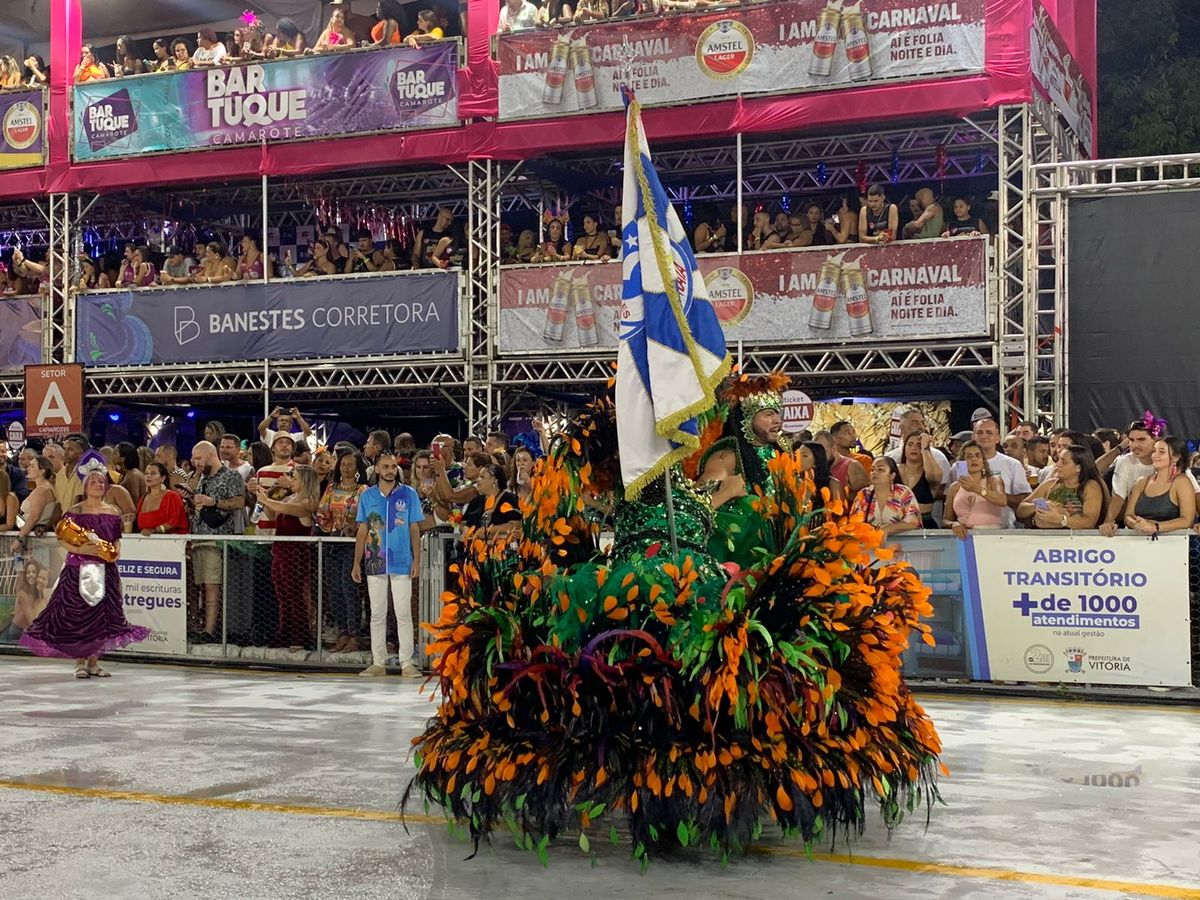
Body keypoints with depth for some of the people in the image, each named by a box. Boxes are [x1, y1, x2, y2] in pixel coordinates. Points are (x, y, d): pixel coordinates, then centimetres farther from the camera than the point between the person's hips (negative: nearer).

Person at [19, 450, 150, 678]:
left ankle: (94, 661, 13)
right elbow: (63, 541, -3)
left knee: (101, 614, 4)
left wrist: (116, 552, -4)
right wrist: (81, 550, -18)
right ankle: (80, 662, 6)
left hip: (105, 570, 3)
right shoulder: (74, 511, -1)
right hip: (79, 569, -3)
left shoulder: (113, 512, 9)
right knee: (78, 614, -3)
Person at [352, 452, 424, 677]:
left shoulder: (408, 494, 3)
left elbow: (414, 529, 3)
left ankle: (407, 663, 2)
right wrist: (356, 563, 5)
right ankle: (378, 663, 12)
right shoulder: (367, 496, 8)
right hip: (375, 563, 2)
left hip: (401, 563, -2)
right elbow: (362, 531, 9)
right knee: (377, 614, 7)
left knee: (404, 614, -2)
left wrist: (417, 560, -4)